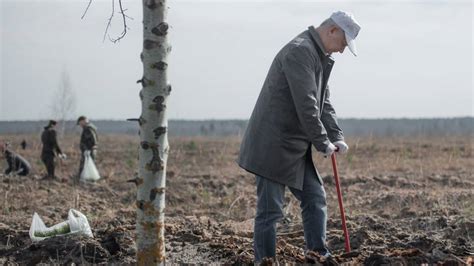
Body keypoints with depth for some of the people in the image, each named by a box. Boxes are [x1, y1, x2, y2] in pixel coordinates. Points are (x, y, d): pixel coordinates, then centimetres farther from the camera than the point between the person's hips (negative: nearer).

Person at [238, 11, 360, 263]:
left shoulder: (320, 57, 16)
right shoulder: (300, 51, -17)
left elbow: (323, 102, 18)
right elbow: (305, 105, -22)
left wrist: (336, 136, 5)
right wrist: (323, 143, -14)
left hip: (295, 147, 10)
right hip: (273, 145, -10)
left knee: (315, 198, 11)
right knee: (270, 210, -4)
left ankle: (317, 253, 16)